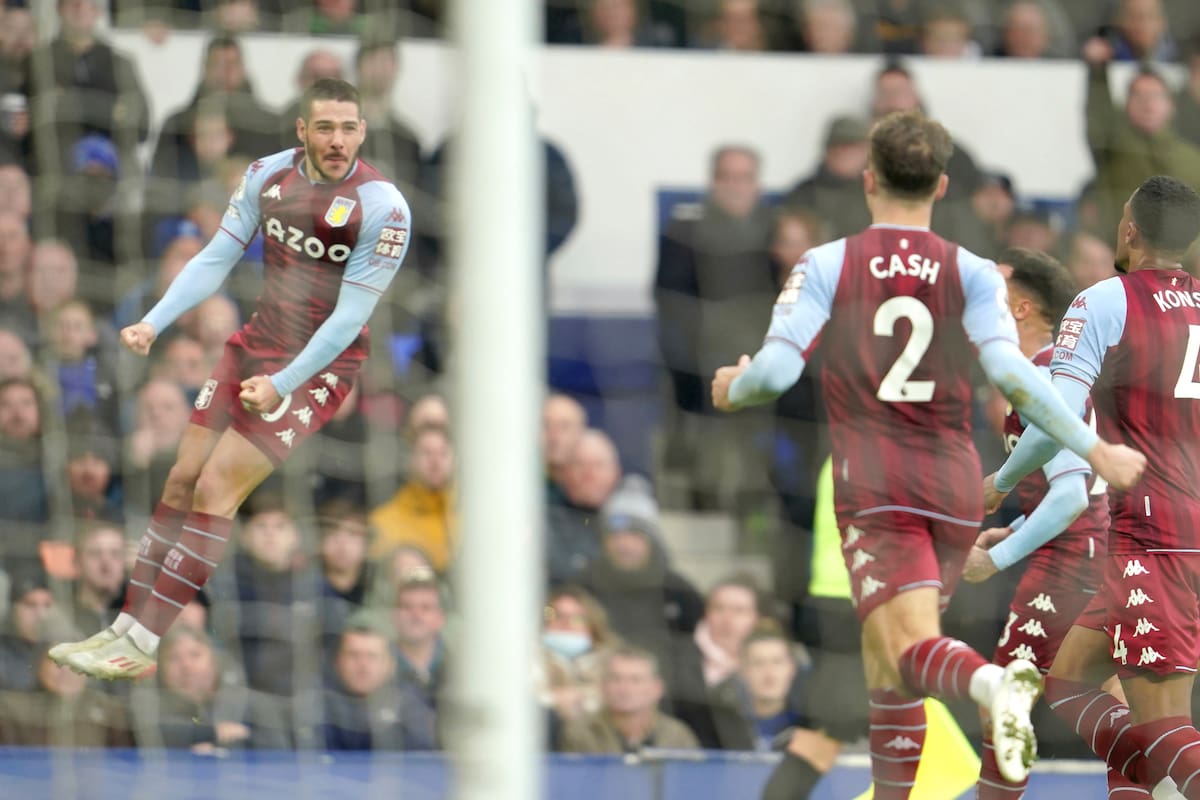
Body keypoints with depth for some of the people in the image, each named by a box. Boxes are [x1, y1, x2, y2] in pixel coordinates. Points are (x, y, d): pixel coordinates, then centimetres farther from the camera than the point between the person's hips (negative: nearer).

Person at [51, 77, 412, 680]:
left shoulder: (381, 207, -17)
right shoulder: (268, 175, -1)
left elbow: (350, 315, -17)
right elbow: (216, 258, 3)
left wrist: (282, 384, -22)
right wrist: (154, 322, -9)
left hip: (319, 366, -6)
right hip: (257, 344, 6)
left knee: (217, 489, -13)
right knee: (183, 480, 2)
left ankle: (143, 645, -11)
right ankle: (126, 626, 9)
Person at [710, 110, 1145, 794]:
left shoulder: (826, 266, 1)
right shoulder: (973, 273, 5)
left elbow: (776, 370, -7)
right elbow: (1009, 371, -9)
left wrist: (732, 388, 16)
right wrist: (1094, 449, -4)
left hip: (872, 487, -3)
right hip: (954, 483, 4)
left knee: (911, 646, -19)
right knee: (886, 656, 18)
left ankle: (991, 683, -52)